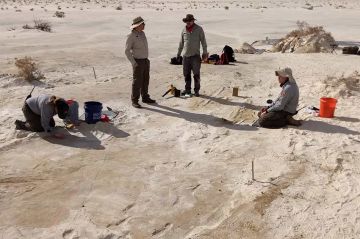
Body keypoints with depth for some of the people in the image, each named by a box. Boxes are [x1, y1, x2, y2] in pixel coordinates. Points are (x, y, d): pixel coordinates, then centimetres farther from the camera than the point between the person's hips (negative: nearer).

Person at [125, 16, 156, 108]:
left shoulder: (142, 33, 8)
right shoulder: (131, 36, -16)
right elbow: (127, 51, -16)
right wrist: (133, 63, -20)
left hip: (145, 61, 8)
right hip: (138, 62, -8)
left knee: (145, 80, 14)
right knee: (137, 81, -4)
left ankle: (145, 98, 26)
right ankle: (135, 101, 5)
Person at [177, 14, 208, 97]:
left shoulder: (199, 29, 0)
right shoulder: (184, 30, 10)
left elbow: (203, 42, 1)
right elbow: (181, 43, 18)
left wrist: (205, 53, -3)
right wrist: (178, 53, 17)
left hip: (195, 55, -4)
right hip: (185, 56, 4)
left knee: (196, 74, -3)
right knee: (186, 74, 8)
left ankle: (196, 90, 5)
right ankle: (187, 89, 18)